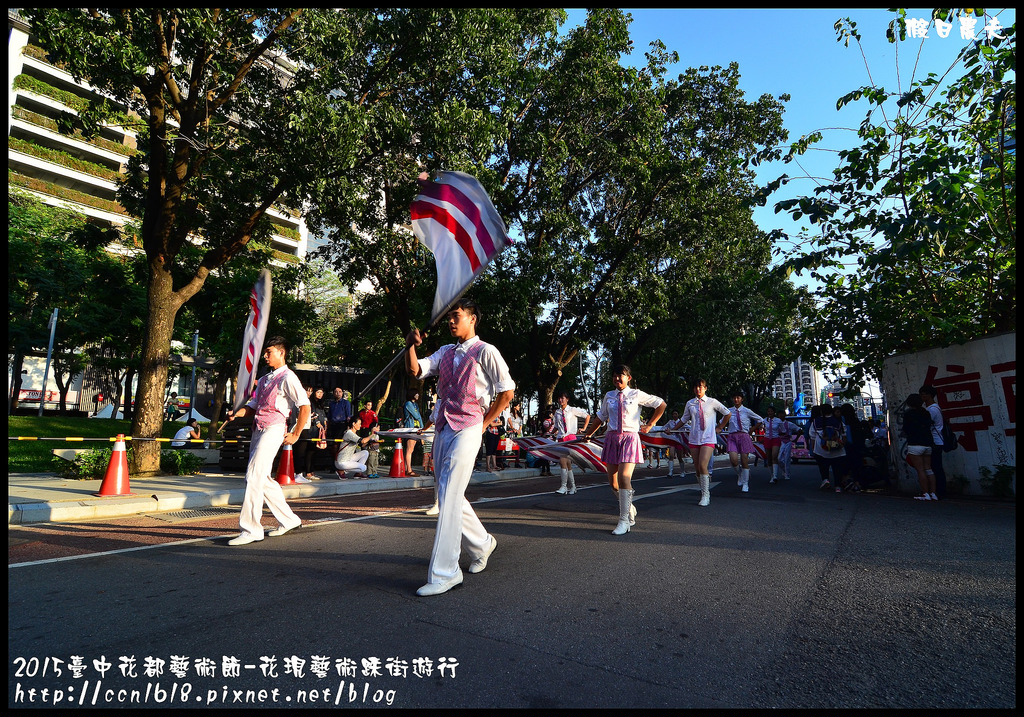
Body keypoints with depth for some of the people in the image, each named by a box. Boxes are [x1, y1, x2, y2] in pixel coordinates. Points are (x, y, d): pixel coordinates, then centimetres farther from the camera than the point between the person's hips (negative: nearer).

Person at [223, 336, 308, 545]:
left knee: (254, 476, -14)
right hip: (258, 429, 9)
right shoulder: (264, 379, 22)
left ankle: (251, 529, -7)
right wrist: (236, 413, -2)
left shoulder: (287, 377, -5)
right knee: (263, 478, 12)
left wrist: (295, 434, -10)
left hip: (274, 429, -9)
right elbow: (253, 405, 19)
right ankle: (288, 519, 24)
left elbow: (305, 406, -12)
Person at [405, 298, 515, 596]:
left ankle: (444, 573, -7)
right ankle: (482, 544, 37)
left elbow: (507, 391, -3)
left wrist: (484, 423, -2)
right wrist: (412, 345, -7)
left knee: (448, 497, -13)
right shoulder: (445, 352, 17)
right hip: (442, 429, 8)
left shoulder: (485, 351, -3)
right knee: (450, 496, 15)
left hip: (467, 429, -7)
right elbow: (415, 371, 8)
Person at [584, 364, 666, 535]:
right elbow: (601, 416, 21)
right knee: (613, 481, 5)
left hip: (629, 438, -4)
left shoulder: (636, 395, 0)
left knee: (624, 477, -17)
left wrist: (650, 425, 7)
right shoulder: (609, 396, 9)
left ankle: (624, 521, -9)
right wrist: (590, 434, 20)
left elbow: (662, 405, 8)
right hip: (612, 438, 5)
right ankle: (630, 513, 27)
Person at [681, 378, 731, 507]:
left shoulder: (712, 402, 1)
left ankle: (706, 496, -7)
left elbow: (727, 414, 14)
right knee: (697, 468, 4)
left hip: (708, 438, -3)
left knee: (703, 466, -17)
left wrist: (720, 427, 15)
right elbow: (684, 419, 19)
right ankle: (703, 491, 19)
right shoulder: (690, 403, 7)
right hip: (694, 438, 3)